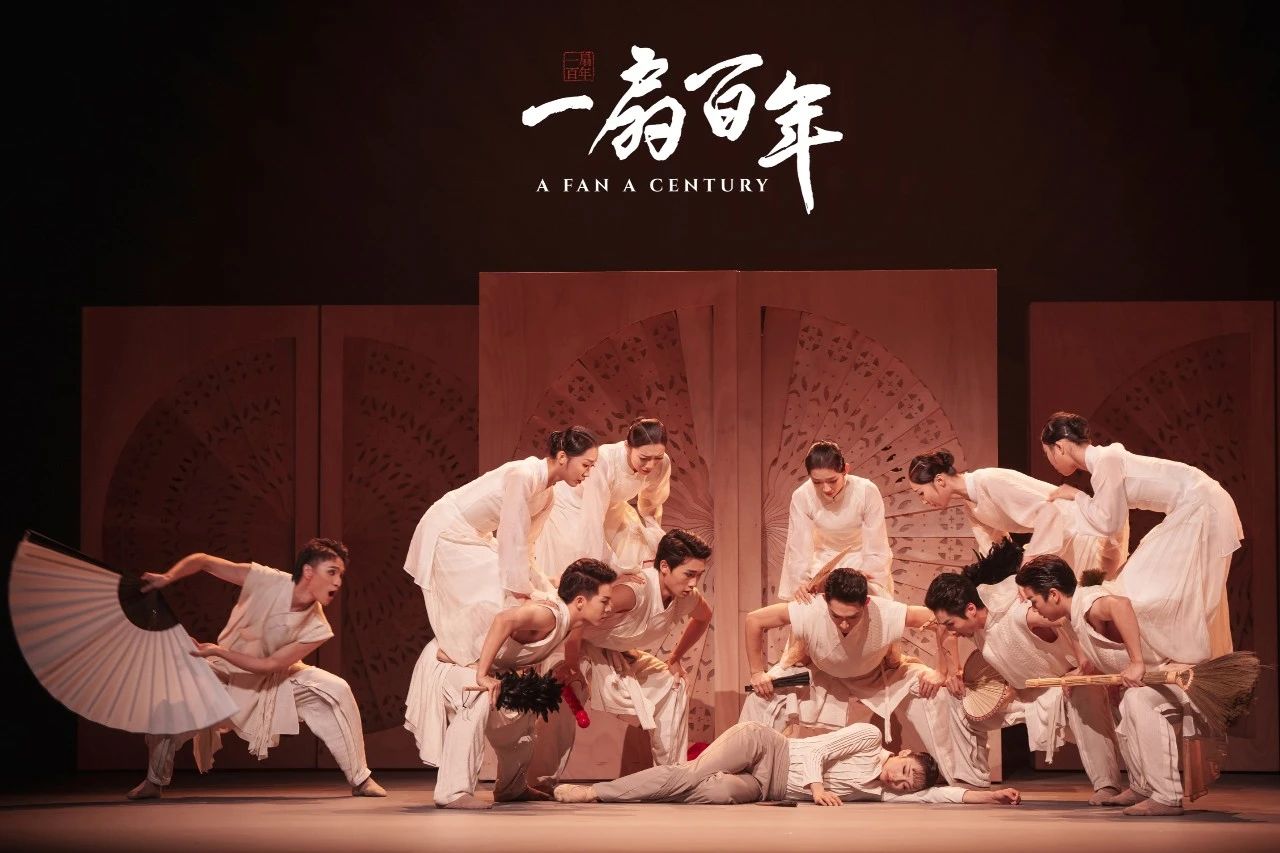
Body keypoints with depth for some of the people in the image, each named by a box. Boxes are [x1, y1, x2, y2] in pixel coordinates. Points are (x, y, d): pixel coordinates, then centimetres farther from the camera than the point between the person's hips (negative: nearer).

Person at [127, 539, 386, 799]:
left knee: (337, 691, -20)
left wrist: (217, 651, -27)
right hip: (227, 671, -1)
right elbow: (203, 561, -20)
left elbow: (270, 664, -21)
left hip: (276, 678, 1)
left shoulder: (317, 629, -23)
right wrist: (167, 577, -36)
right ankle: (154, 781, 4)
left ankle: (360, 780, -5)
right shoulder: (266, 580, -29)